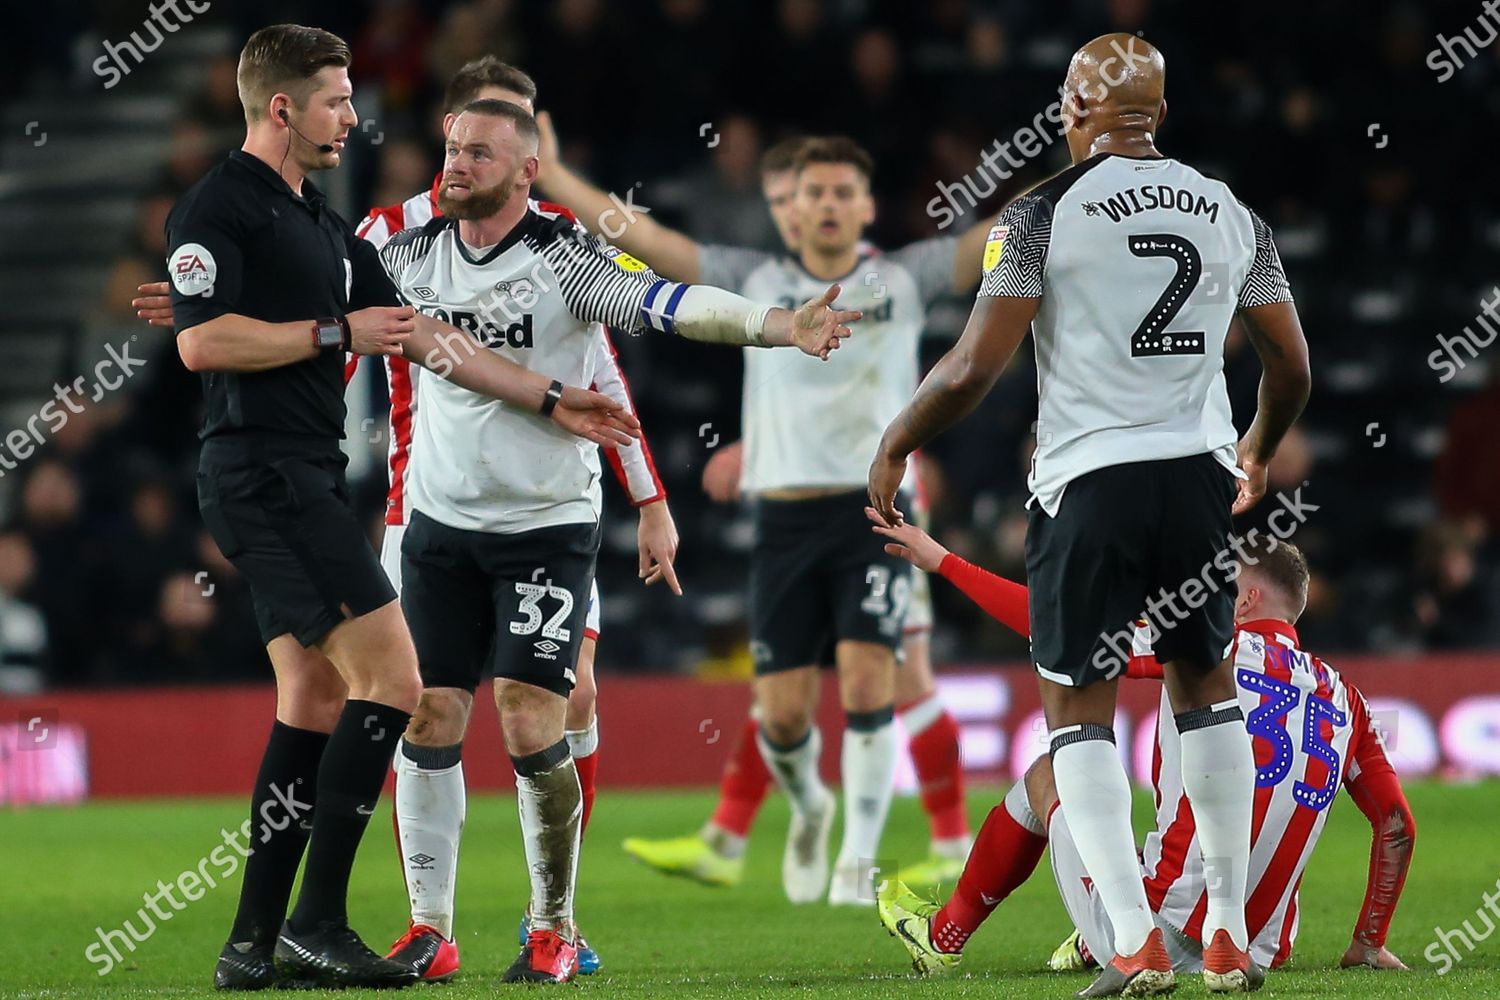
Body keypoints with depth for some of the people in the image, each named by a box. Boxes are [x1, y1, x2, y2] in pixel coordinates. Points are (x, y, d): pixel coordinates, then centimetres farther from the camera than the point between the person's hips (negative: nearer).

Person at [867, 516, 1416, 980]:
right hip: (1263, 951, 5)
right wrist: (1369, 943, 22)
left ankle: (944, 936, 38)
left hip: (1158, 931, -5)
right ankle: (1089, 947, 45)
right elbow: (1398, 826, 11)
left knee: (1047, 773, 21)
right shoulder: (1342, 695, 8)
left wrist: (943, 560, 4)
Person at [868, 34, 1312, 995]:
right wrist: (1260, 449, 34)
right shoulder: (1231, 212, 7)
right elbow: (1292, 366, 13)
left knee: (1081, 705, 6)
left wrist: (894, 448, 6)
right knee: (1207, 687, 20)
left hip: (1092, 481, -4)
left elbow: (974, 368, -10)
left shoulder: (1045, 213, -8)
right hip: (1200, 474, 4)